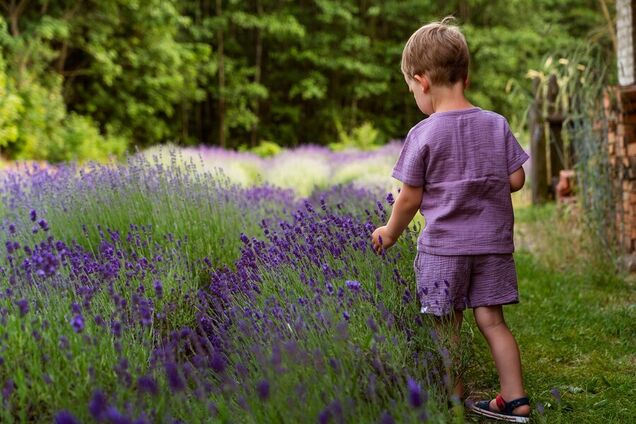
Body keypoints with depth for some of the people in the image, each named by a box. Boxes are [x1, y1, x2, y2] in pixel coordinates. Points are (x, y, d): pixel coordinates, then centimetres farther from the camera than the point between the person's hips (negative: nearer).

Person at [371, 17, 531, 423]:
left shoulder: (423, 135, -10)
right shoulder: (497, 124, 1)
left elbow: (410, 198, -6)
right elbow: (516, 180, 3)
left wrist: (390, 233, 10)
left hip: (444, 245, -4)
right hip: (494, 242, 4)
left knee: (446, 328, 8)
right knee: (492, 319, 10)